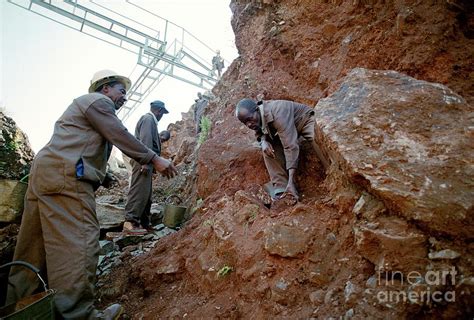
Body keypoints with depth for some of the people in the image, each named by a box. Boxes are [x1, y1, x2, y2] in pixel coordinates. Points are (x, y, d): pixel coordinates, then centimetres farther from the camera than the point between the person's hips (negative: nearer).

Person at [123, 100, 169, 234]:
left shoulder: (150, 120, 24)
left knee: (146, 193, 11)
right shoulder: (148, 119, -6)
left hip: (145, 161, 10)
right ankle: (130, 222, -11)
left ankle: (144, 222, 15)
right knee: (139, 191, -12)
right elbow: (145, 140, -19)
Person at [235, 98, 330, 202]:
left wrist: (291, 181, -48)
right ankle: (280, 189, -18)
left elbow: (291, 146, -43)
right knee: (268, 148, -18)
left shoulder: (277, 113, -39)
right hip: (284, 129, 6)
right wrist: (263, 141, -24)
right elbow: (260, 132, 4)